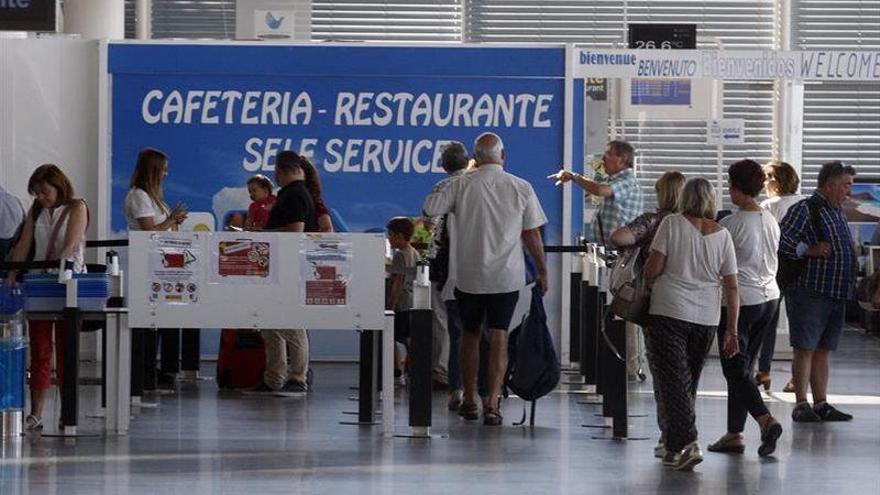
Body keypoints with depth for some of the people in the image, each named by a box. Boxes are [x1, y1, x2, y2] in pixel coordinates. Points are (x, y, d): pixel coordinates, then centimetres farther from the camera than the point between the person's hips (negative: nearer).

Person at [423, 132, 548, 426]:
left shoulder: (461, 185, -5)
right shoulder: (521, 188, -2)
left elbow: (428, 209, -6)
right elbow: (532, 235, 1)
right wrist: (542, 271, 12)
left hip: (469, 275, 0)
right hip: (507, 275, 0)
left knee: (470, 335, 15)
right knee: (499, 337, 0)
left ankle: (469, 401, 20)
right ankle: (492, 403, -10)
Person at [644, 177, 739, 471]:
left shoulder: (672, 224, -4)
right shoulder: (722, 235, 5)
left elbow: (653, 268, -9)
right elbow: (731, 287, 4)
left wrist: (647, 277, 14)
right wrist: (732, 331, 8)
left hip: (669, 313, -4)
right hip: (706, 318, 4)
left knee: (673, 380, -4)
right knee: (688, 382, 15)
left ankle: (688, 443, -19)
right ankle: (675, 447, 22)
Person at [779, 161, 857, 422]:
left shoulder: (838, 212, 19)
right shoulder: (805, 209, -9)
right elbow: (780, 239, -17)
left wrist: (851, 286, 18)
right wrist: (808, 250, -22)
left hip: (837, 295, 8)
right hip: (810, 291, -8)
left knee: (824, 350, 10)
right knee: (805, 349, -5)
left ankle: (821, 403, 13)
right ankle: (801, 404, -3)